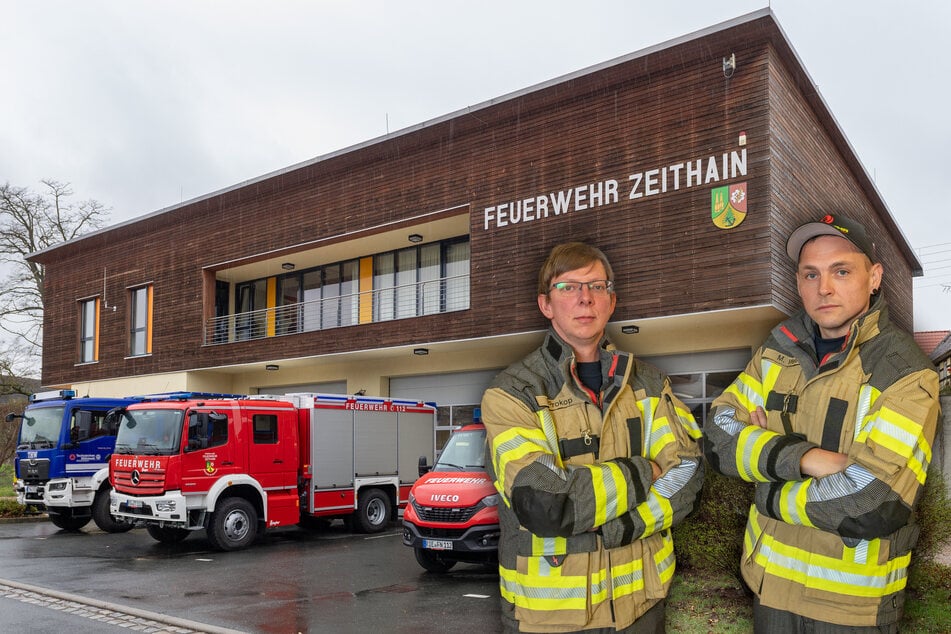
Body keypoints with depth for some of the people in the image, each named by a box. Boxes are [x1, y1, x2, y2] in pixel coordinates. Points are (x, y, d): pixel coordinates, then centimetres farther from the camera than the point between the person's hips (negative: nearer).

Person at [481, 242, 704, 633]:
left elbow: (687, 472, -8)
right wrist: (640, 472, -14)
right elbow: (542, 504, -25)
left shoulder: (648, 384, 4)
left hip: (641, 598, 4)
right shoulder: (510, 395, -12)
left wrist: (613, 528, -21)